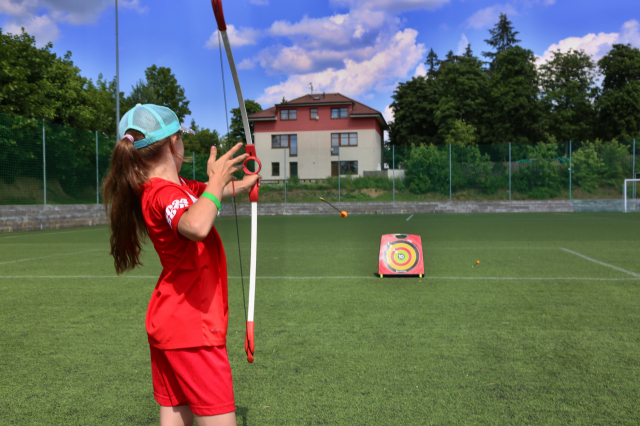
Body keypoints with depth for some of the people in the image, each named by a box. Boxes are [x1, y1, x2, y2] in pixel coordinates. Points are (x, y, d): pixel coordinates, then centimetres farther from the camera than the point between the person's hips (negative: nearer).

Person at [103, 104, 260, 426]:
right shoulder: (165, 193, -20)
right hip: (191, 328, -10)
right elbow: (197, 226, -43)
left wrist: (239, 185, 44)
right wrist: (216, 182, -27)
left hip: (168, 323, 10)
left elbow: (202, 194, 30)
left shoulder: (175, 185, 8)